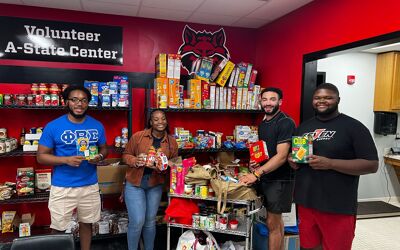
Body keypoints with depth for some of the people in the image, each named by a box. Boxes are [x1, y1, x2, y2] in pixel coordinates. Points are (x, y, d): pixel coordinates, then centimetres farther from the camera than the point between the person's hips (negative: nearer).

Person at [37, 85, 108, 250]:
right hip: (62, 187, -2)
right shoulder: (53, 126, -9)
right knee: (58, 228, 9)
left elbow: (104, 149, 12)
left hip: (90, 185, 3)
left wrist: (99, 156, -12)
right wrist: (66, 160, -21)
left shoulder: (97, 126, 0)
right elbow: (41, 156, -6)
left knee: (86, 223, 18)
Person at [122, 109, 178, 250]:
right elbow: (126, 155, -1)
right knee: (137, 221, -4)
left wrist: (163, 168, -17)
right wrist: (135, 161, -21)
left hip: (155, 185, 3)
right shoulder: (138, 136, -10)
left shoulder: (172, 142, -2)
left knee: (150, 221, 16)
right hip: (134, 183, -2)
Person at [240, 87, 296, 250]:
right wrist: (255, 161, 0)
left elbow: (281, 156, -22)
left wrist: (257, 174, -27)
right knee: (277, 219, 19)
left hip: (280, 179, -8)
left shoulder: (286, 123, -16)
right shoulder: (262, 124, 10)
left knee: (272, 223, -1)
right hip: (266, 178, 8)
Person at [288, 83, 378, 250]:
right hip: (305, 202, 5)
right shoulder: (303, 127, 12)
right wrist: (293, 161, -2)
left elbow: (372, 165, -12)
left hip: (338, 207, -5)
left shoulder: (353, 127, -6)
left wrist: (330, 163, -22)